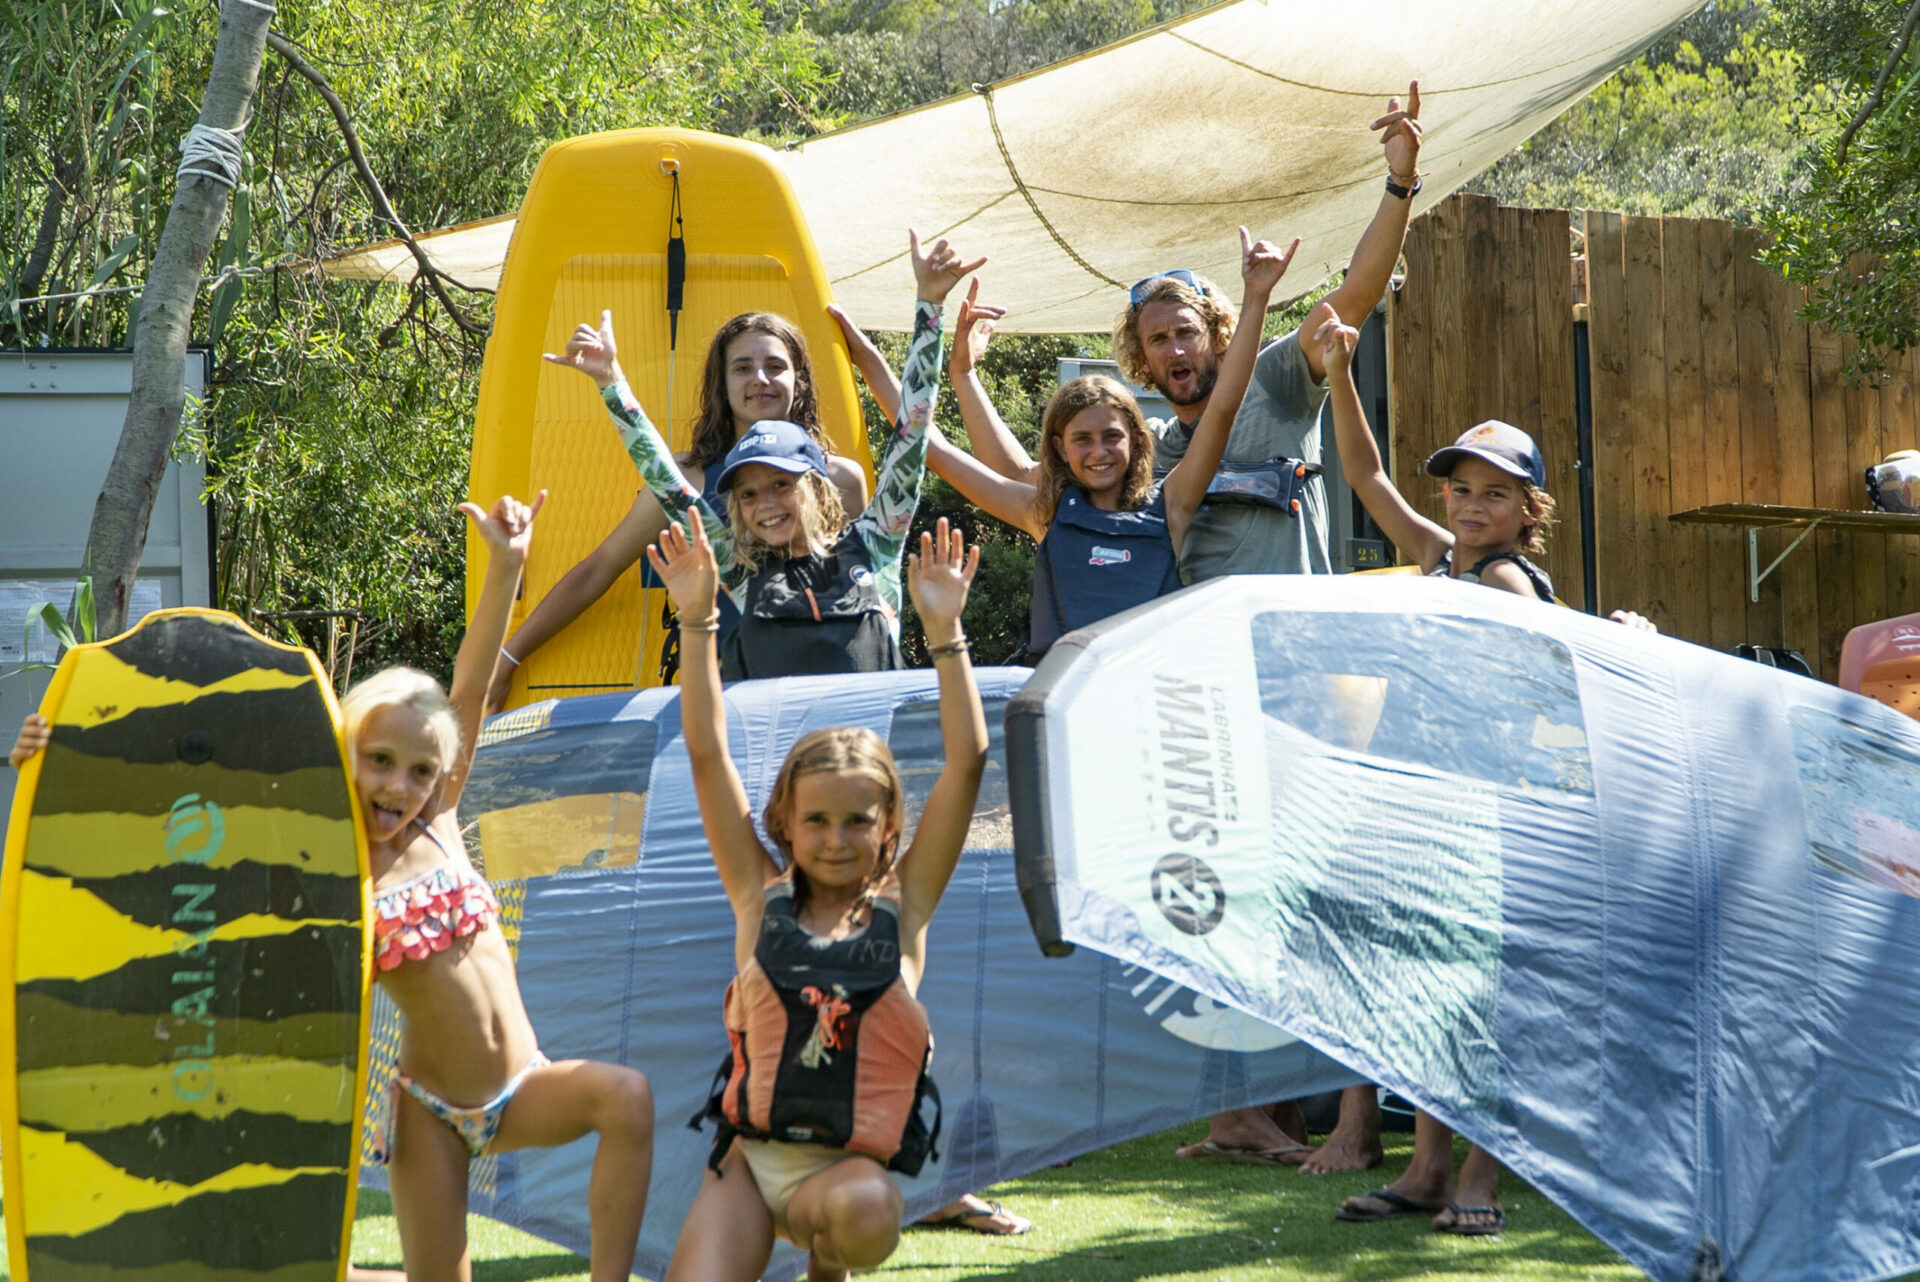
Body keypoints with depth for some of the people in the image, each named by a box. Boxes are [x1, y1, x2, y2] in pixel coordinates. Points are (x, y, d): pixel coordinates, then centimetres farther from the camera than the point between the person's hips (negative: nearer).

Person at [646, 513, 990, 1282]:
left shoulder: (901, 906, 2)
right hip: (750, 1154, 1)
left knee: (858, 1213, -35)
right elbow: (706, 754, -1)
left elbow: (967, 761, -6)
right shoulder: (763, 896, 4)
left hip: (855, 1165, 0)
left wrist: (944, 630, -13)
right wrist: (697, 621, -8)